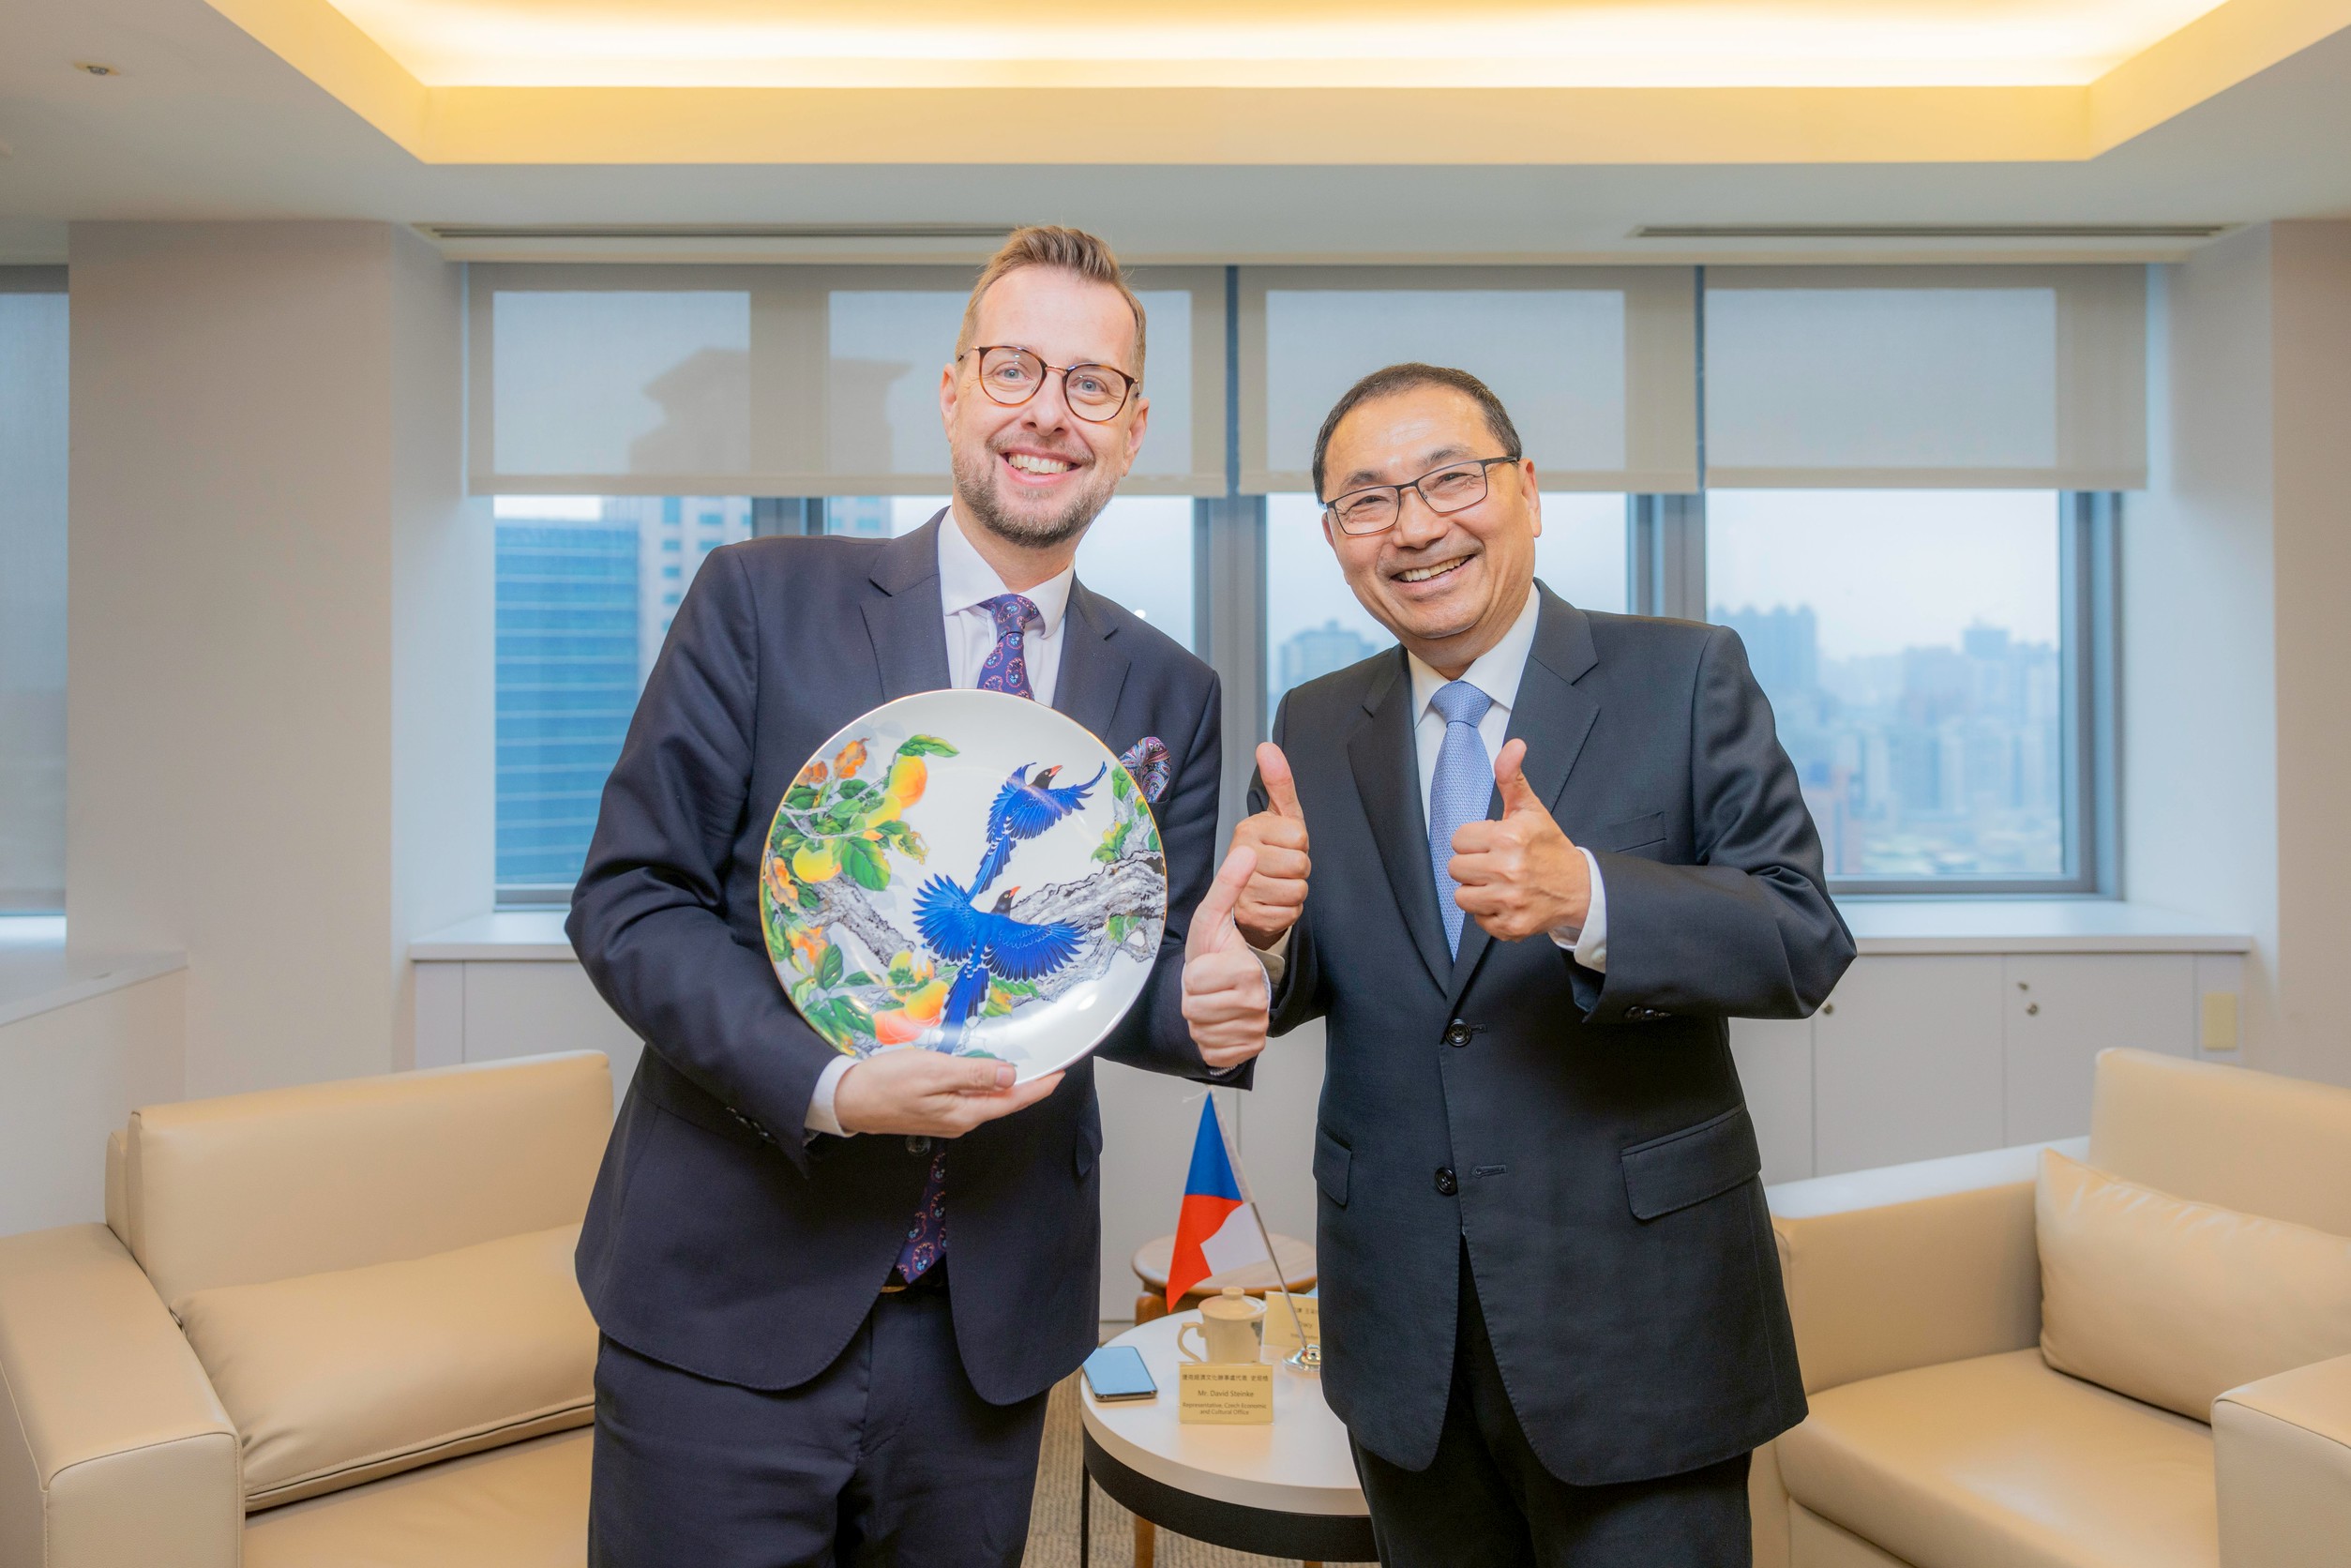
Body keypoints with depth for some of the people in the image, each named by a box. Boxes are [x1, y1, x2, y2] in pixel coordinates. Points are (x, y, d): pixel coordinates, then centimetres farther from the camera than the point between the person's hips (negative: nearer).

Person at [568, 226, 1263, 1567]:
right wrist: (829, 1086, -20)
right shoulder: (761, 600, -4)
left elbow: (1145, 973, 5)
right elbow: (627, 900, -7)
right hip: (730, 1306, -2)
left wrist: (1205, 1001, -19)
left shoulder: (1171, 695, 4)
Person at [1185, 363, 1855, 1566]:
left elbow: (1805, 942, -13)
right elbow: (1295, 988, 4)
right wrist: (1262, 927, -20)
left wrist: (1583, 898, -31)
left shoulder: (1684, 678, -7)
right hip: (1402, 1324, 4)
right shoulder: (1313, 728, 4)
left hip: (1636, 1316, -3)